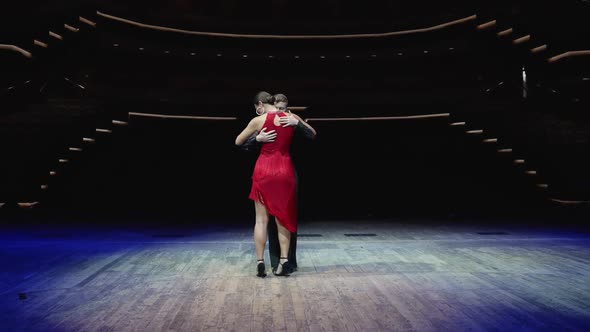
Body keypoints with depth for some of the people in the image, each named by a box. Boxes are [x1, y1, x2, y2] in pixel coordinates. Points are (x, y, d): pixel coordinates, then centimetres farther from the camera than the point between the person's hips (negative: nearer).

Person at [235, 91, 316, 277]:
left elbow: (238, 142, 8)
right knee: (283, 218, 11)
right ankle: (284, 260, 9)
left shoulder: (258, 121, -5)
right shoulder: (292, 118, 4)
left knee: (261, 220, 6)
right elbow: (312, 133, 19)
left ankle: (260, 262, 5)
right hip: (285, 171, 2)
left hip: (264, 170, -2)